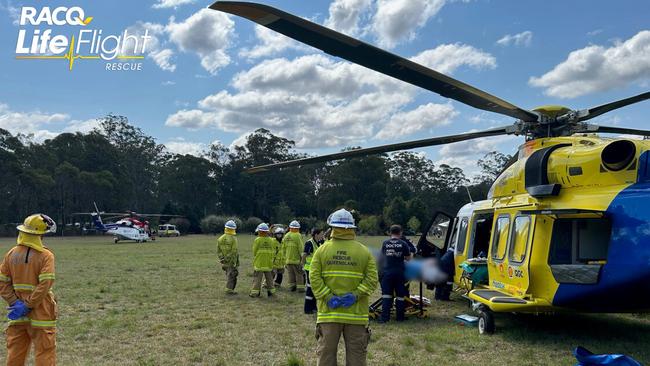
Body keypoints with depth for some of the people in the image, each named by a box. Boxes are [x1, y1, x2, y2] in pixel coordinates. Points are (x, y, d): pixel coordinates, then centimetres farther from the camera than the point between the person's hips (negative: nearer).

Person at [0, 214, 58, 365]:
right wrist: (28, 306, -13)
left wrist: (14, 302, -4)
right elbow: (45, 285, -20)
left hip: (17, 316, 5)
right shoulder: (46, 255, -12)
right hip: (41, 314, -5)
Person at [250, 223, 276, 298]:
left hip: (259, 263, -4)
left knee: (257, 278, 2)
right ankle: (271, 291, 20)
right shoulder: (271, 240, 0)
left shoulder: (257, 240, -11)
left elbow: (254, 252, -3)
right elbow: (273, 252, 6)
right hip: (268, 263, 4)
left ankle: (255, 292, 1)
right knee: (269, 277, 15)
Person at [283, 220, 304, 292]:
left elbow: (283, 247, 11)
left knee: (291, 273, 13)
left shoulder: (286, 236, 7)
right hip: (296, 259, -5)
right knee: (299, 274, 3)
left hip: (288, 259, 5)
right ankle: (300, 287, 3)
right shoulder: (298, 236, -12)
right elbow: (300, 248, -15)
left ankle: (291, 286, 16)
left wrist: (285, 257, 19)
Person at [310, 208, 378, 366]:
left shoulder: (322, 250, 0)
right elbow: (372, 279, -8)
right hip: (356, 313, 0)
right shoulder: (364, 251, 1)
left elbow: (314, 278, -9)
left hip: (328, 312, 0)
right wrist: (356, 295, -10)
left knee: (326, 353, 9)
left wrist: (328, 297, -10)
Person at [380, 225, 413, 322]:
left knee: (386, 295, 3)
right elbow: (408, 258, 2)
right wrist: (411, 254, 24)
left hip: (387, 271, 1)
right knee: (400, 296, 9)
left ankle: (385, 317, -2)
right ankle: (399, 317, 15)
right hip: (399, 272, -1)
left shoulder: (385, 243, 3)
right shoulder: (403, 244, -3)